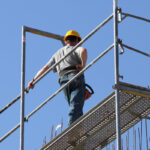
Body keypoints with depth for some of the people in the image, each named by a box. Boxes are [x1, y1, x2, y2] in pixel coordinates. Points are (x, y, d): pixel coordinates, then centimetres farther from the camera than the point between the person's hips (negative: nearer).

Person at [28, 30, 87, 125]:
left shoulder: (57, 54, 29)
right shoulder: (75, 49, 12)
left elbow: (45, 68, 22)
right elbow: (83, 50, -14)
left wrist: (33, 80, 19)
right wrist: (83, 65, -6)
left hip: (63, 80, 5)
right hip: (75, 77, -5)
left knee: (75, 107, 11)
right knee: (76, 107, -17)